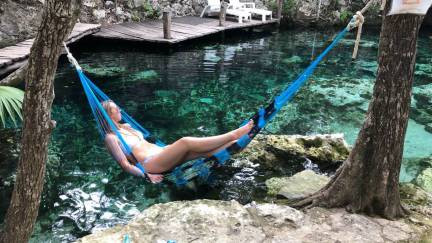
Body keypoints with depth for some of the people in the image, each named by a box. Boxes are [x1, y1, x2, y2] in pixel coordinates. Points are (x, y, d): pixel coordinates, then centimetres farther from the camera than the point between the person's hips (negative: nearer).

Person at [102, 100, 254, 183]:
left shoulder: (125, 127, 23)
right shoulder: (110, 138, -2)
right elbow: (125, 165, -9)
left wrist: (166, 148, 23)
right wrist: (146, 175, -20)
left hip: (160, 152, 8)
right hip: (150, 164, -8)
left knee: (203, 151, -13)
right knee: (185, 142, -27)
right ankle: (233, 135, -27)